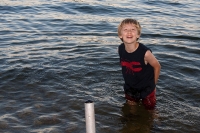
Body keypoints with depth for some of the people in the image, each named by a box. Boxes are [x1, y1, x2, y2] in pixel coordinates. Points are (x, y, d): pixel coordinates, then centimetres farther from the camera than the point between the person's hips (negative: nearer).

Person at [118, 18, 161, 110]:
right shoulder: (120, 49, -17)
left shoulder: (145, 52, -32)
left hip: (146, 89, -4)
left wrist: (153, 84, -4)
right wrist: (130, 80, 10)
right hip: (129, 88, 4)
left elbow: (157, 66, -15)